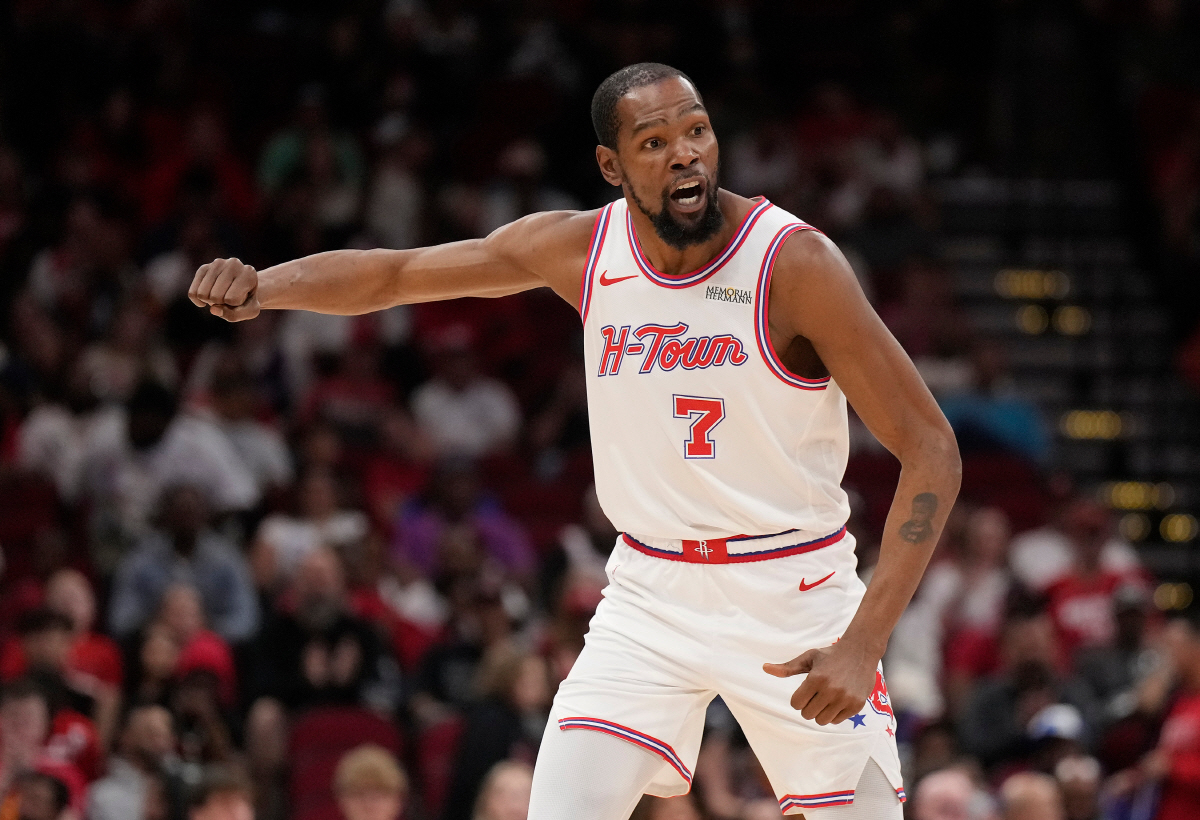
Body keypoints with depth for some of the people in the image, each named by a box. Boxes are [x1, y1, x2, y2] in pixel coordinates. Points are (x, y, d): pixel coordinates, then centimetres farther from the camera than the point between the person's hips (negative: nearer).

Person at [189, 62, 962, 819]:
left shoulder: (795, 263, -19)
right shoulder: (579, 248, -6)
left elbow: (933, 450, -19)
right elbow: (389, 274, 4)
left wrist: (864, 643, -27)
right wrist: (262, 284, -16)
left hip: (794, 598, -3)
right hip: (652, 592, 3)